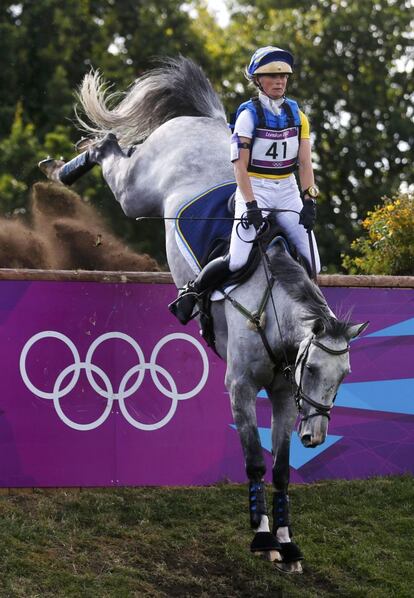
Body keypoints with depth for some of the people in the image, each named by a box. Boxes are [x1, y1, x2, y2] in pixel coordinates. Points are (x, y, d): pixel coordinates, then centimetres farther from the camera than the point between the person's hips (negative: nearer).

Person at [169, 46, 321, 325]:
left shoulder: (297, 114, 6)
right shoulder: (249, 114, -8)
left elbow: (305, 163, 4)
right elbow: (240, 165, -12)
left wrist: (309, 200, -7)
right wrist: (251, 205, -21)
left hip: (287, 191, 5)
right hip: (254, 189, -5)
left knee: (312, 264, -5)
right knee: (238, 262, -17)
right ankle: (191, 293, 5)